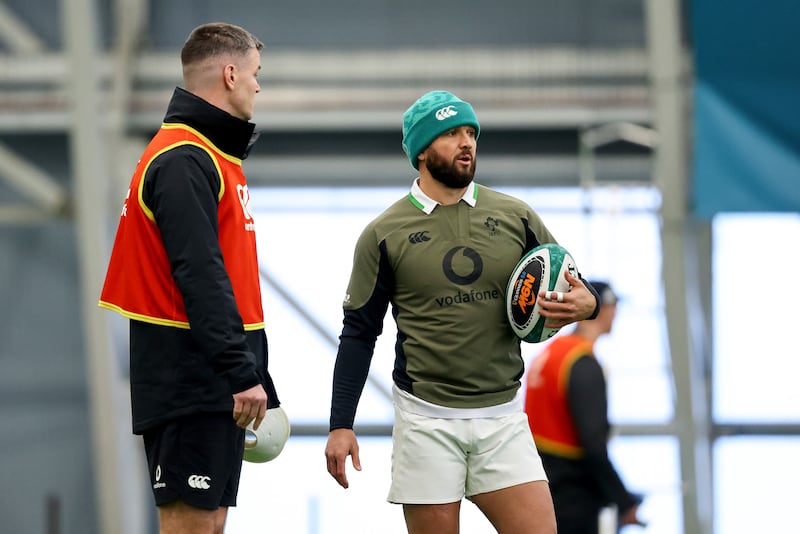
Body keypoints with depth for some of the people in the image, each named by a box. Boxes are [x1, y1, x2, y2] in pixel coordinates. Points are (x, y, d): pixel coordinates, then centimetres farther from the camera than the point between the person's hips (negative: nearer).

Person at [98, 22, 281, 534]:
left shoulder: (211, 156, 18)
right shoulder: (183, 161, -14)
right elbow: (199, 277, -22)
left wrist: (251, 372, 19)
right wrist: (241, 372, -24)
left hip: (216, 383, 10)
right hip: (191, 377, -10)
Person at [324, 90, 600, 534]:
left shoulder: (515, 217, 7)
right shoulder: (385, 234, 2)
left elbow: (568, 289, 15)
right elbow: (359, 333, 5)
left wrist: (583, 304, -11)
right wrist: (341, 425, -1)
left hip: (503, 418, 2)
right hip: (427, 422, -2)